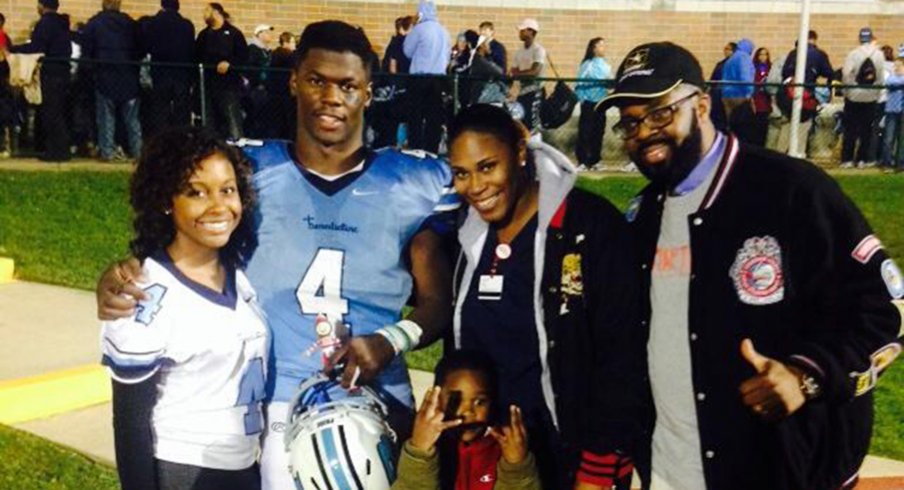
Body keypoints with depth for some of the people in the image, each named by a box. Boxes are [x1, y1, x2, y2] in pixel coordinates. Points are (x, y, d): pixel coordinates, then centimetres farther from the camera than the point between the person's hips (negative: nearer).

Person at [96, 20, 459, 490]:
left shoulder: (418, 185, 2)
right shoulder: (246, 172, 3)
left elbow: (440, 300, 3)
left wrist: (390, 341, -15)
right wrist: (121, 275, -18)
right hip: (276, 407, 0)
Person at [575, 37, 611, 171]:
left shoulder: (606, 66, 8)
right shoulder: (587, 65, -6)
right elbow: (580, 84, -7)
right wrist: (582, 99, -13)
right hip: (589, 102, -5)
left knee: (599, 132, 7)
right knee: (585, 132, -5)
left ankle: (594, 161, 15)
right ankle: (582, 161, 0)